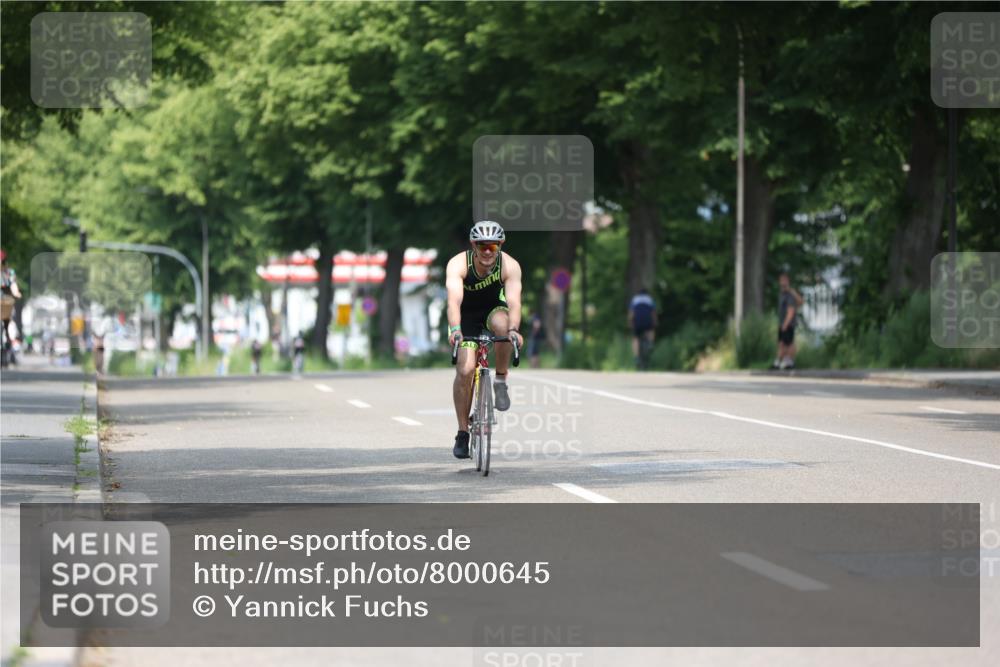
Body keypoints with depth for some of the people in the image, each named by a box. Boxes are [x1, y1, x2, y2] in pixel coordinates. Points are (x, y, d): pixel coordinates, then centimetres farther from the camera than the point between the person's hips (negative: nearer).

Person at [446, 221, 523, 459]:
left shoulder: (510, 266, -25)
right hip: (466, 316, 0)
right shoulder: (458, 264, -28)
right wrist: (454, 329, -58)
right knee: (465, 370, -16)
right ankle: (462, 433, -2)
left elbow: (514, 301, -37)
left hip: (494, 309, 0)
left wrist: (513, 330, -55)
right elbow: (454, 298, -41)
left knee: (502, 323, -36)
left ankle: (501, 381, -15)